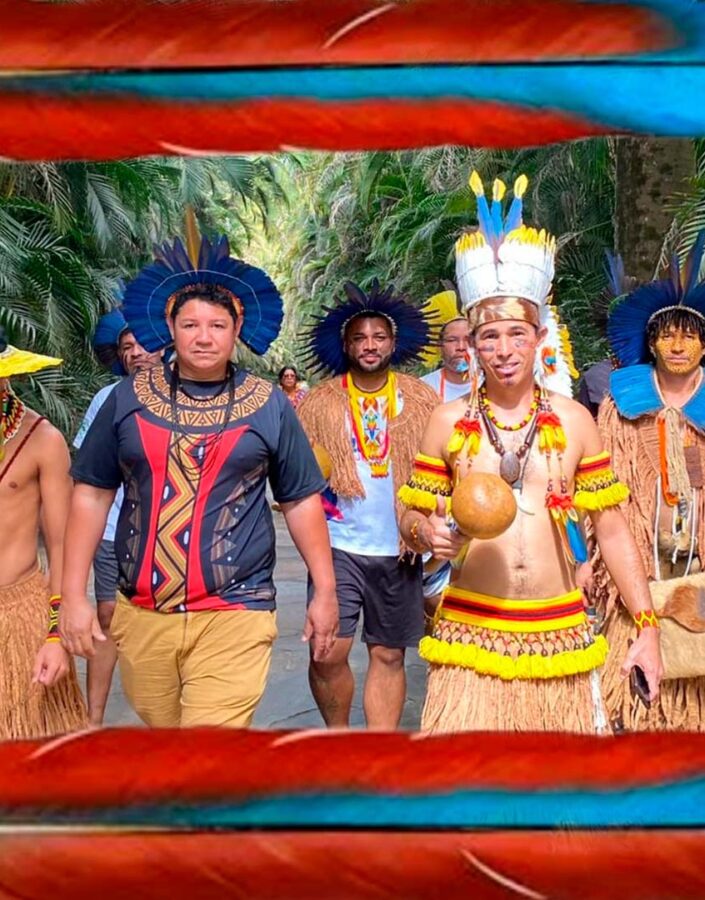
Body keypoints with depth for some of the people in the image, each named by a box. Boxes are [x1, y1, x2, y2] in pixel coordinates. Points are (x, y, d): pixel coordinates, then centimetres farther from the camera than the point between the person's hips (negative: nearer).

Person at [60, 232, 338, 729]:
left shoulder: (270, 405, 2)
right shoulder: (129, 398, 3)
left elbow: (302, 501, 7)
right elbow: (92, 495, 6)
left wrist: (325, 590, 5)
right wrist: (74, 595, 1)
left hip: (234, 614, -2)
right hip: (142, 614, 3)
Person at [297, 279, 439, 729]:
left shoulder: (421, 400, 4)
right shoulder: (320, 402, 3)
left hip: (399, 550, 1)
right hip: (338, 545, -1)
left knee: (388, 656, 9)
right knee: (327, 655, -6)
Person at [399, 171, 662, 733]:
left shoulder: (574, 421, 3)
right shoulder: (449, 421, 2)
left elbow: (612, 531, 5)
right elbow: (411, 519, 8)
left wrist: (647, 627, 1)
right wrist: (428, 533, -15)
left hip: (560, 639, 1)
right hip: (470, 639, 0)